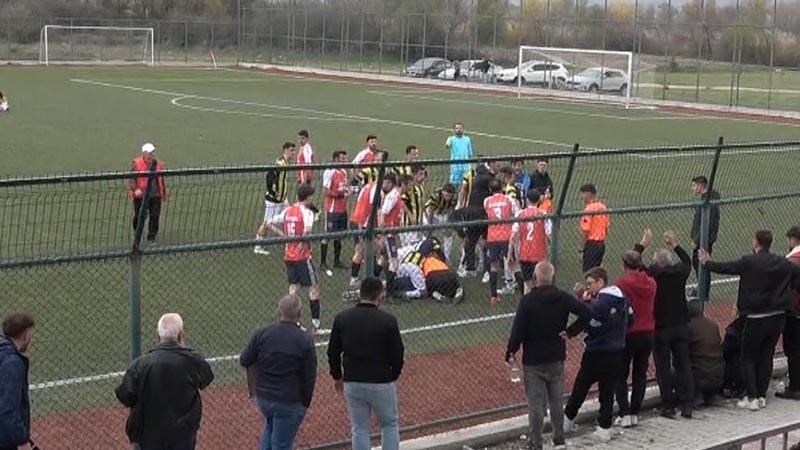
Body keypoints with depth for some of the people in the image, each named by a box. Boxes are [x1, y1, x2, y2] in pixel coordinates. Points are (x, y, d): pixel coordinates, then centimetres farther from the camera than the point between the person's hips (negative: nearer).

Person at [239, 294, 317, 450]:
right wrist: (305, 403, 3)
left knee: (270, 424, 33)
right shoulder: (305, 341, -11)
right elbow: (310, 377, -9)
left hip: (263, 396, 4)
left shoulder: (261, 334, -5)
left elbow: (244, 361, 3)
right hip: (290, 402, -4)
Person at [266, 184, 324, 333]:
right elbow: (306, 230, -30)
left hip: (289, 255, 7)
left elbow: (270, 224, 10)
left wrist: (284, 235, 8)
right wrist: (304, 242, -13)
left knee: (294, 287, 14)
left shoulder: (288, 211, 8)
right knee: (314, 288, 3)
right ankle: (316, 324, 3)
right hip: (302, 256, -7)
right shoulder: (307, 212, -13)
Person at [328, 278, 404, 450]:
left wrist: (337, 377, 19)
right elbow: (398, 354, -6)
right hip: (382, 383, -2)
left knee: (360, 429, 12)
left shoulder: (342, 318, -2)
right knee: (390, 424, 16)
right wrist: (393, 377, 12)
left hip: (352, 383, 3)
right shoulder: (388, 320, -11)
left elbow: (333, 352, 5)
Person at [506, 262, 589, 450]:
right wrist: (570, 331, -2)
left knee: (535, 404, 2)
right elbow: (585, 313, -11)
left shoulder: (527, 301, -14)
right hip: (556, 358, 4)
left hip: (533, 360, -4)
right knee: (557, 401, 17)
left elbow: (518, 330, -15)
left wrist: (511, 352, -3)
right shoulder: (563, 298, -4)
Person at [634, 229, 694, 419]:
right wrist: (675, 245, 27)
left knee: (663, 368, 2)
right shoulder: (680, 272, -3)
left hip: (660, 328, -4)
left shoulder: (653, 274, -14)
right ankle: (687, 405, 11)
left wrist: (642, 245, 6)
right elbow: (687, 261, 21)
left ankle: (668, 406, 3)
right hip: (681, 326, 4)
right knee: (683, 365, 10)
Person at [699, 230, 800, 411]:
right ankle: (762, 397, 17)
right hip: (778, 317, 5)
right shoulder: (783, 264, 1)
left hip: (755, 319, -5)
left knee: (748, 358, 6)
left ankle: (752, 398, 1)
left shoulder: (749, 262, -12)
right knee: (766, 357, 14)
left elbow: (725, 267, -1)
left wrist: (707, 262, 18)